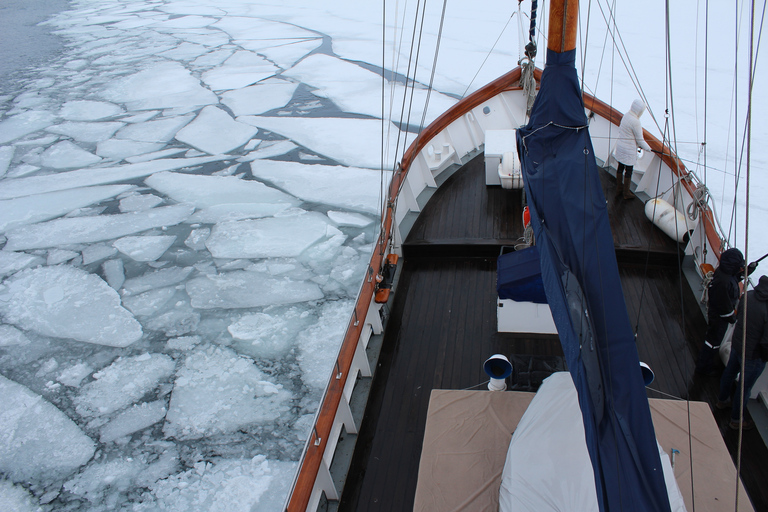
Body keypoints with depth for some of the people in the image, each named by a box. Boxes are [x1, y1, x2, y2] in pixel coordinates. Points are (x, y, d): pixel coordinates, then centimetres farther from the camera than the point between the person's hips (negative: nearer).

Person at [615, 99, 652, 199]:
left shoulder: (626, 116, 0)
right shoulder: (635, 122, -24)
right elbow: (639, 139, -16)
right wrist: (648, 148, -1)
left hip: (620, 146, 8)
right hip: (629, 150, -8)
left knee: (620, 168, 19)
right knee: (628, 171, 5)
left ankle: (619, 189, 33)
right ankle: (626, 193, 17)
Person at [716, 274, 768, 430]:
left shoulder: (748, 295, -14)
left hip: (736, 343, 7)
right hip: (753, 355, -7)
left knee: (730, 372, 29)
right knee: (745, 387, 14)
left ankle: (722, 400, 55)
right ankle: (736, 419, 34)